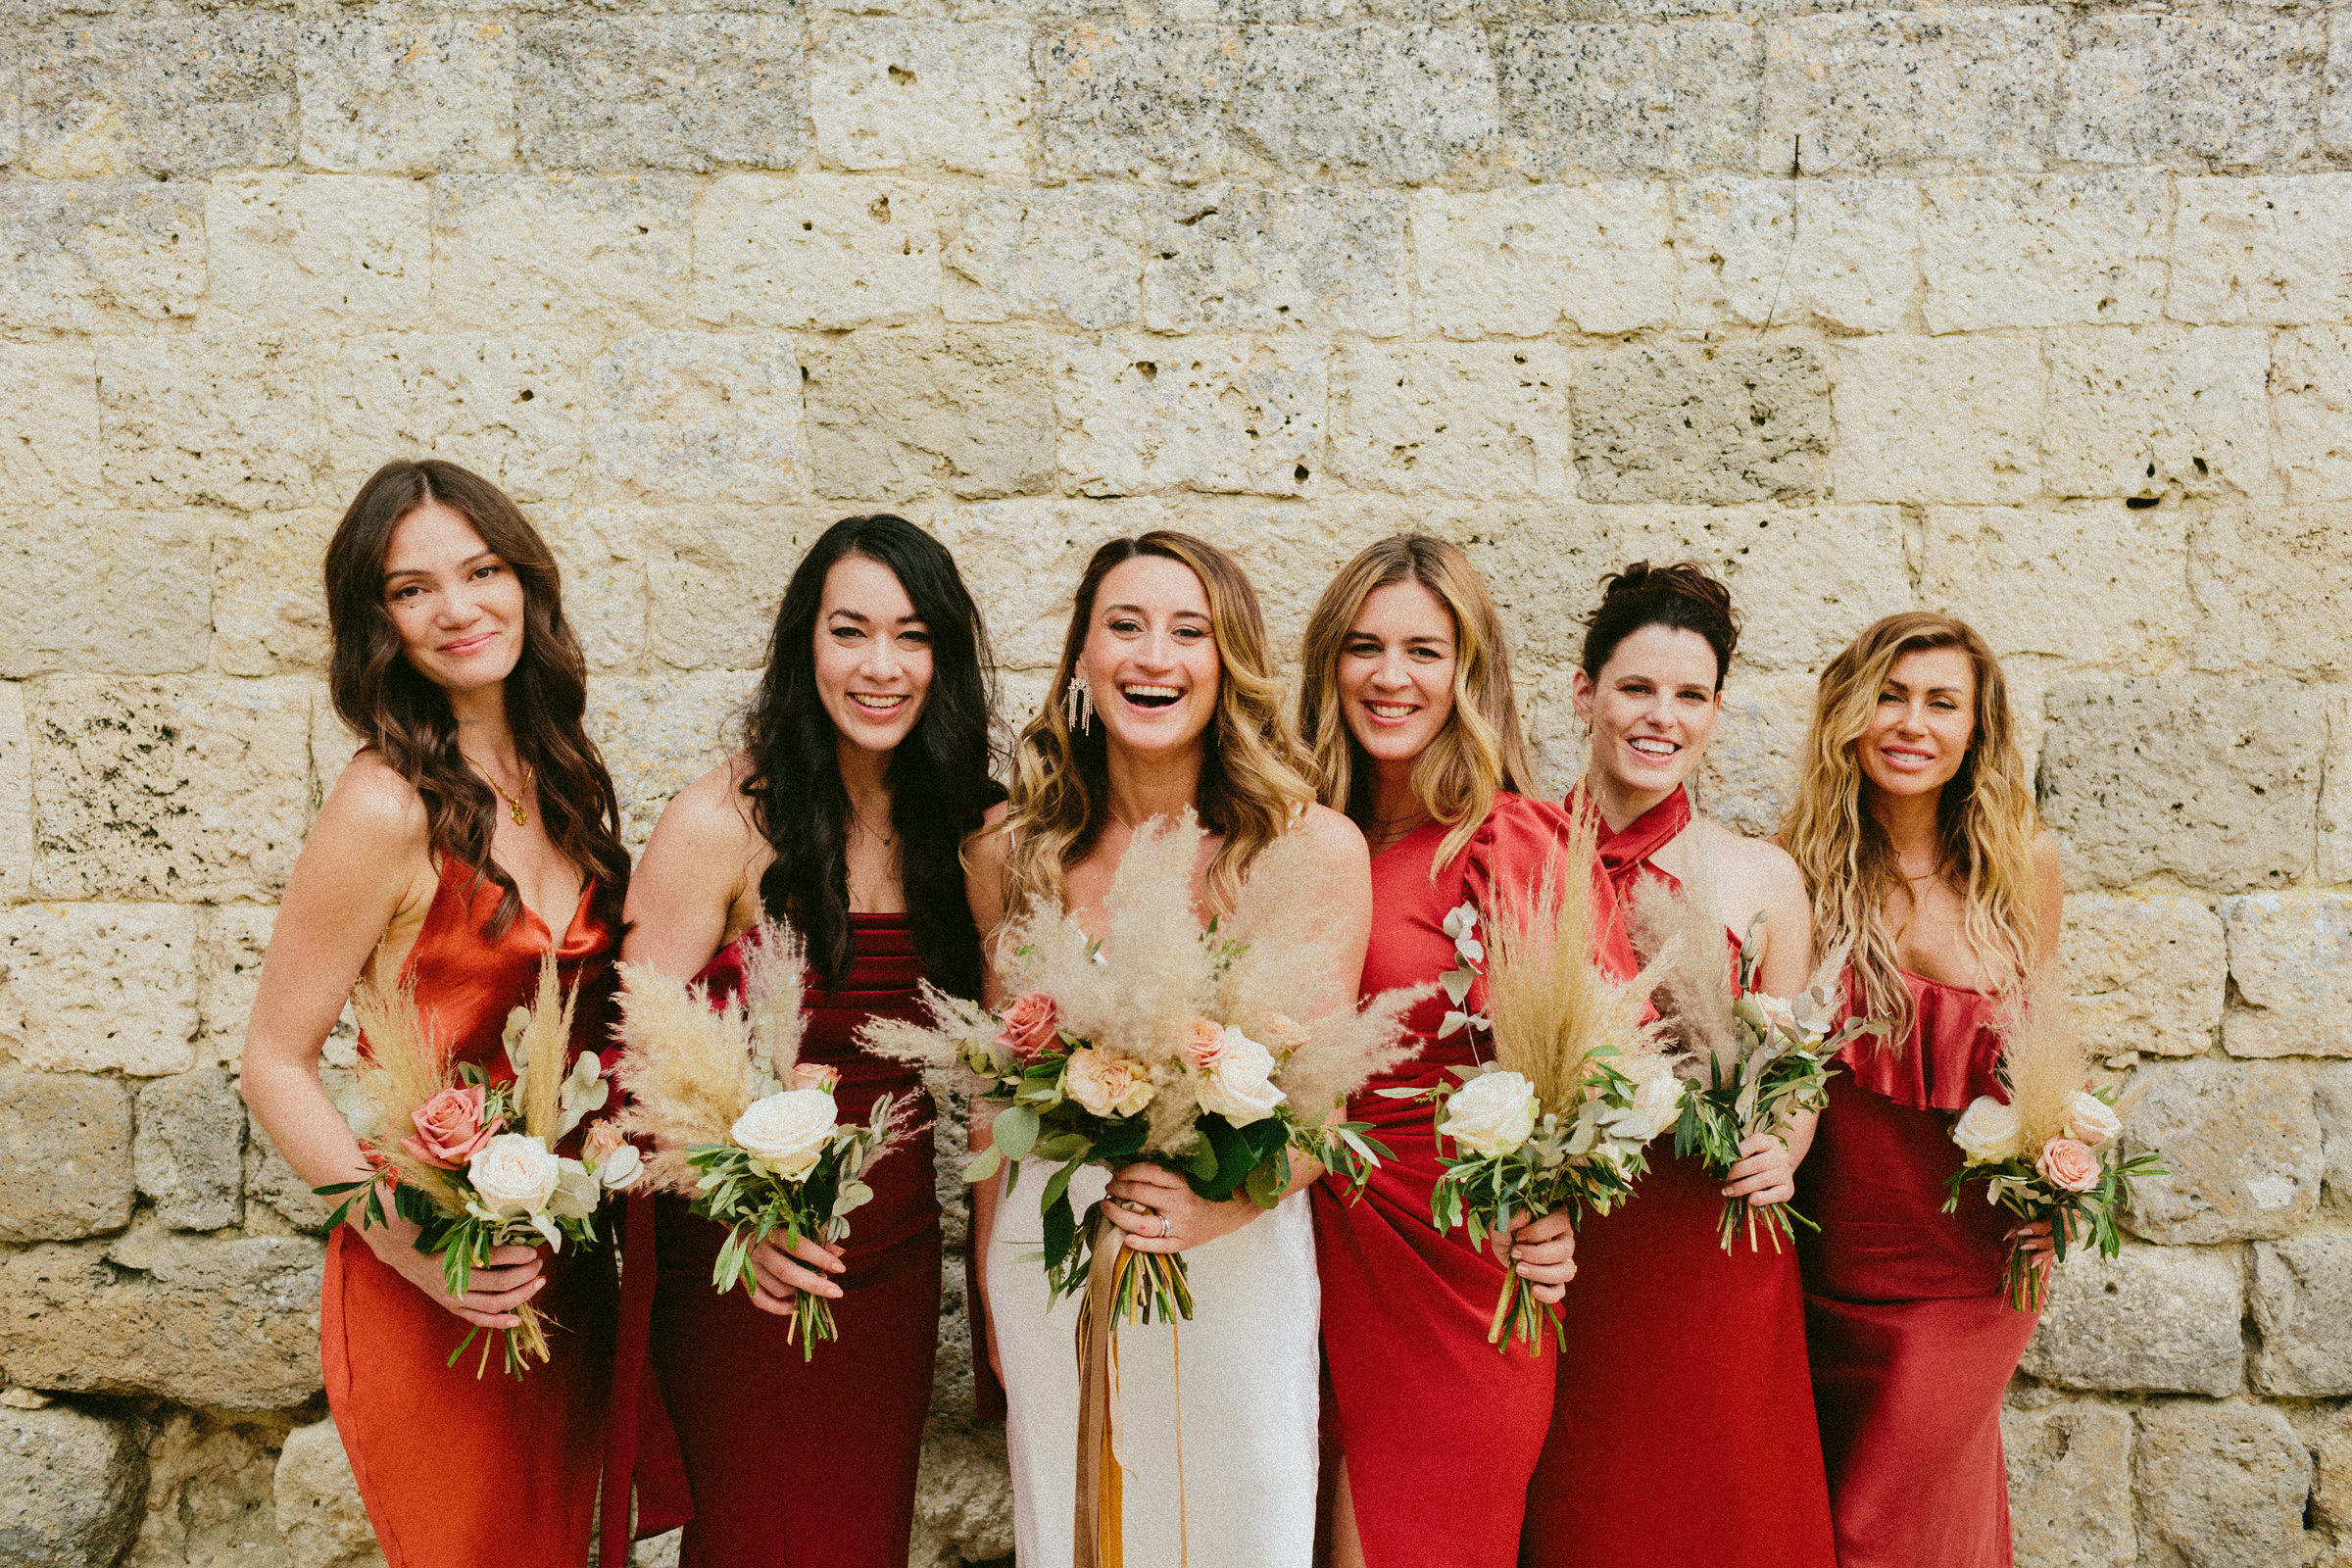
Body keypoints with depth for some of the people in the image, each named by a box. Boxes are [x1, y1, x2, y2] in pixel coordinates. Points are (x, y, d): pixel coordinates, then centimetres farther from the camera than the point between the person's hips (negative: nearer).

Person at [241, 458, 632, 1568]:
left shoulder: (559, 778, 4)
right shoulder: (390, 807, -18)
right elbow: (274, 1065, -14)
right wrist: (406, 1239, -24)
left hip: (569, 1269, 7)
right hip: (435, 1289, -6)